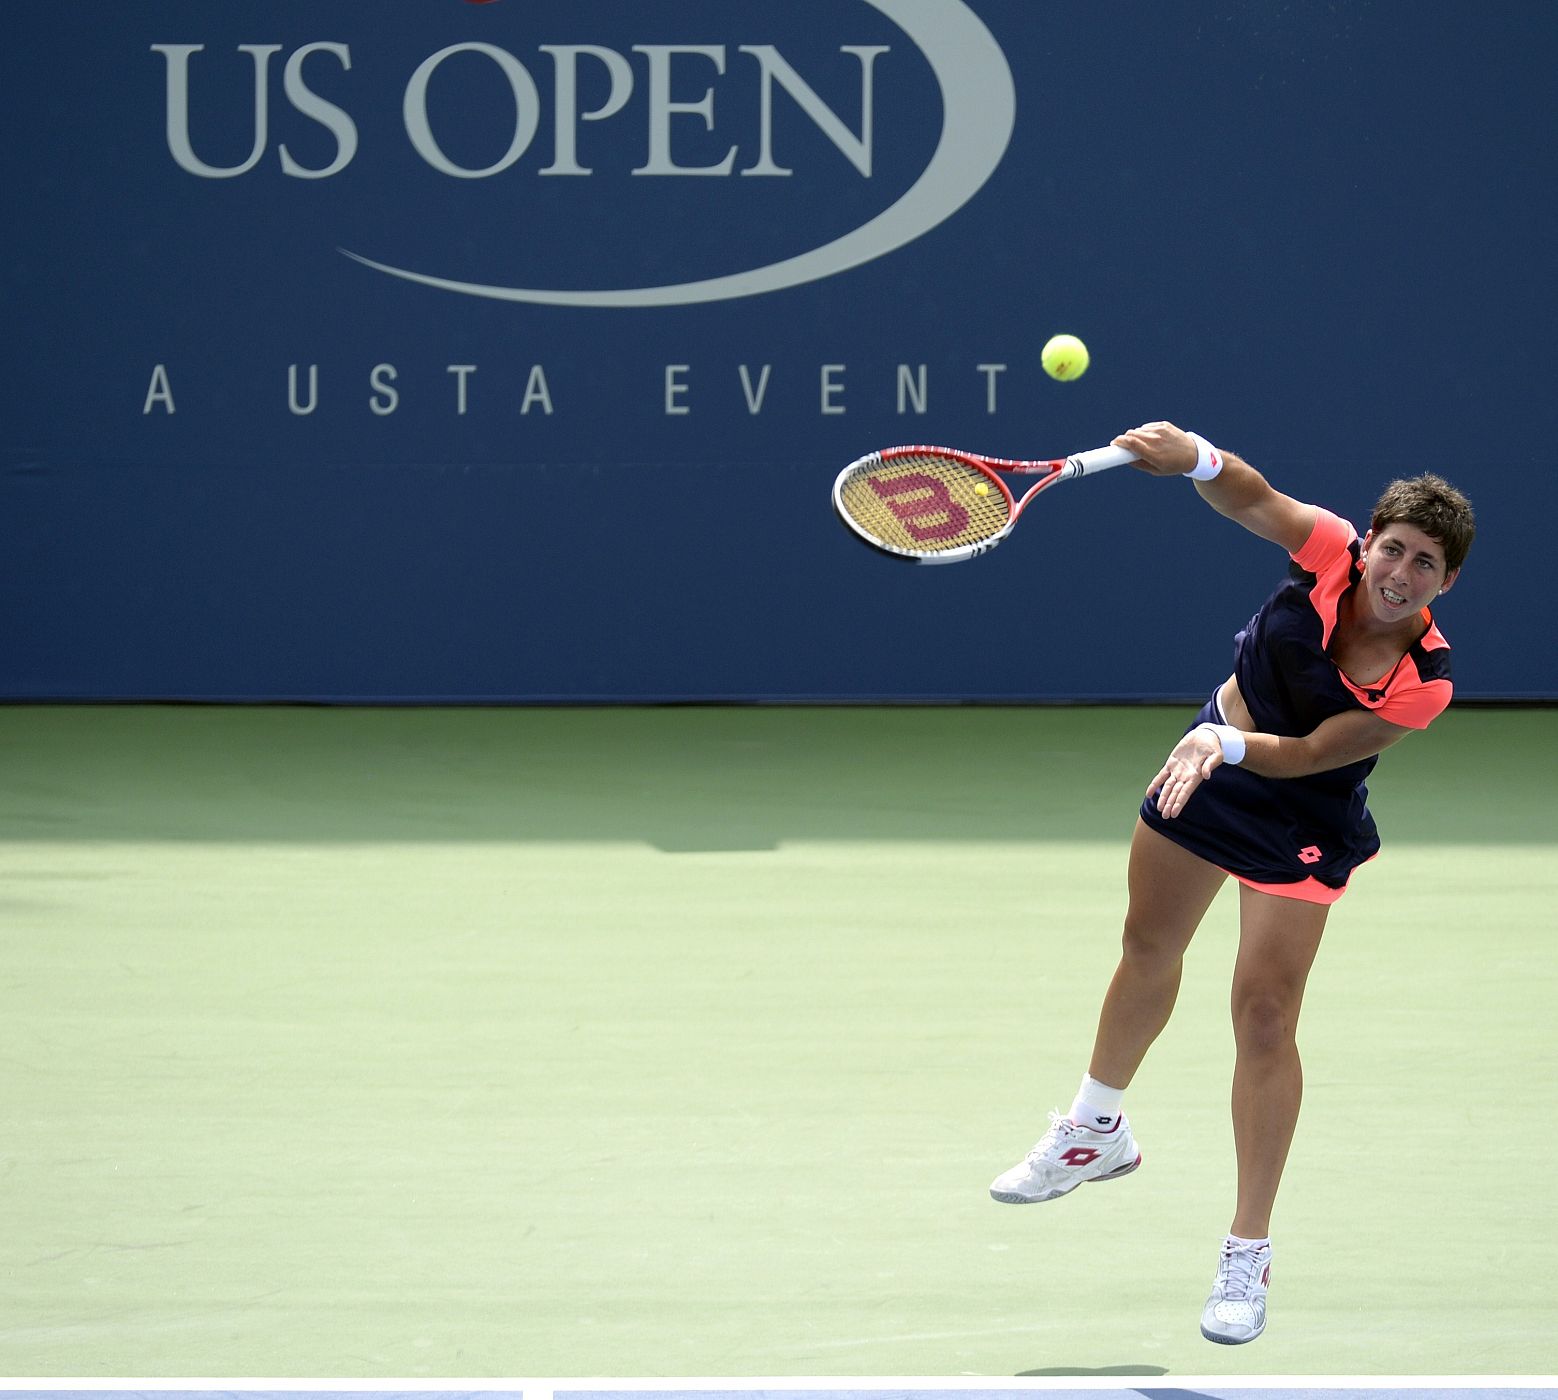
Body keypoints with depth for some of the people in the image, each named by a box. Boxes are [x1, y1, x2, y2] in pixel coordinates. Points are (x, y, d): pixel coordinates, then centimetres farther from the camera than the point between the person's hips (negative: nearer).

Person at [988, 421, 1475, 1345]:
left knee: (1265, 1011, -11)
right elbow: (1256, 499, -34)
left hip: (1301, 826, -4)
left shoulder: (1424, 682, -29)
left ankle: (1249, 1256, 0)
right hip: (1210, 760, 4)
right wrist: (1195, 459, -55)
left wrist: (1228, 742, -45)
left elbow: (1308, 754, -29)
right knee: (1150, 947, 22)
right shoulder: (1332, 552, -22)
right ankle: (1097, 1132, 48)